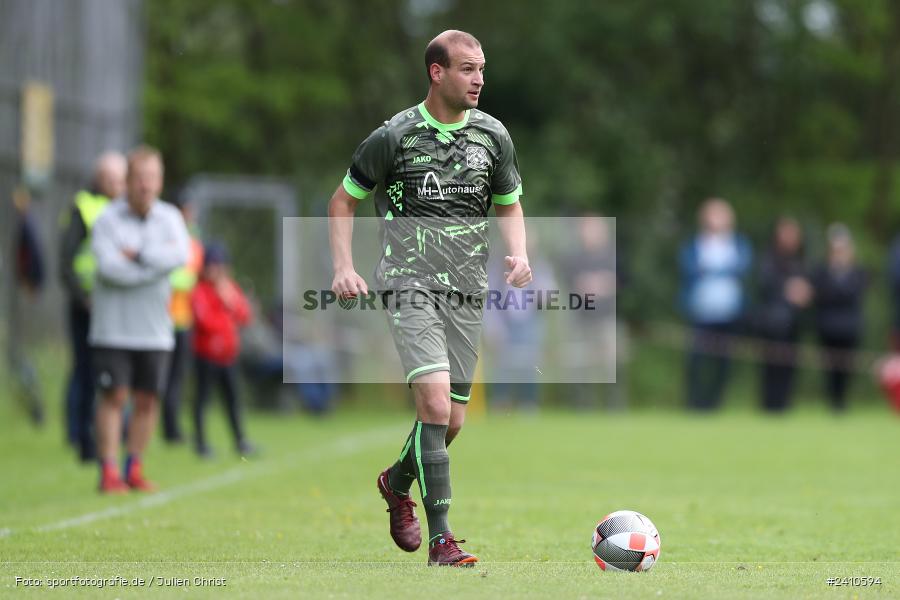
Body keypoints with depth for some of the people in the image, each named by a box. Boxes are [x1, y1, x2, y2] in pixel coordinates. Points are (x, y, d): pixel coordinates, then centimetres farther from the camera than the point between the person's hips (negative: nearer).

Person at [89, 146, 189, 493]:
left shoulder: (169, 218, 6)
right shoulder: (108, 219, -4)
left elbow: (180, 256, -11)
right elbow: (109, 266, -18)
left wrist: (137, 255, -14)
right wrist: (156, 261, -11)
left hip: (154, 330, 3)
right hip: (113, 328, -3)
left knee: (147, 399, 5)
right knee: (114, 396, -6)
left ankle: (134, 469, 15)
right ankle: (108, 471, -4)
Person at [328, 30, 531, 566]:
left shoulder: (493, 135, 7)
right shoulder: (395, 136, -5)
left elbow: (509, 203, 22)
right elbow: (344, 200, 8)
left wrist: (519, 255, 3)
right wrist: (344, 267, -5)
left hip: (467, 291, 5)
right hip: (410, 283, -5)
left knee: (452, 421, 7)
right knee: (436, 402, -21)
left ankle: (397, 482, 39)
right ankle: (441, 538, -17)